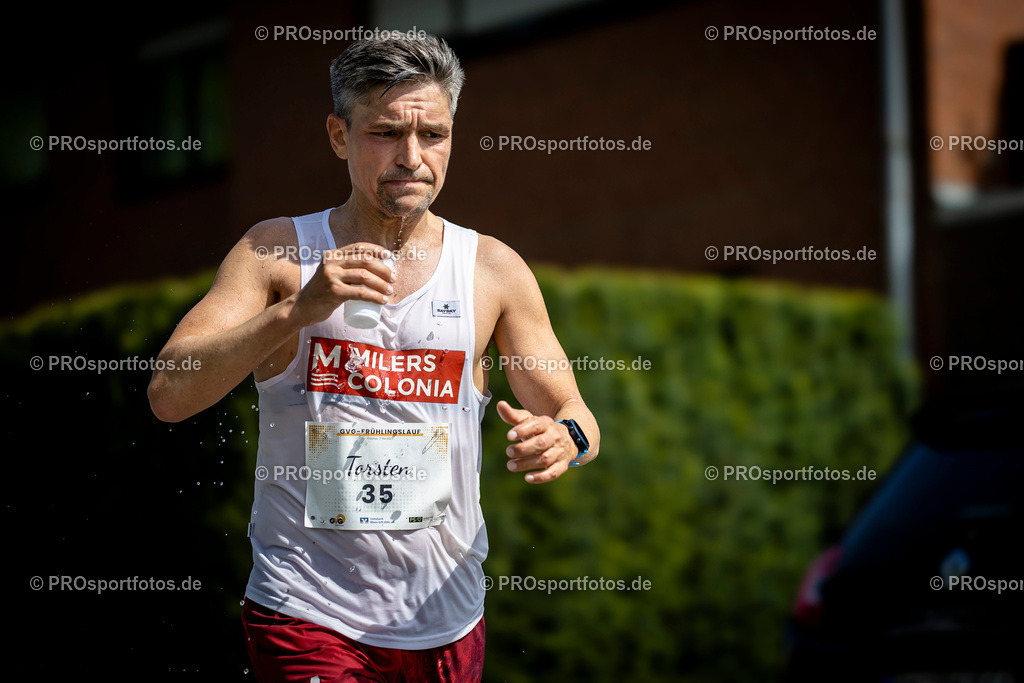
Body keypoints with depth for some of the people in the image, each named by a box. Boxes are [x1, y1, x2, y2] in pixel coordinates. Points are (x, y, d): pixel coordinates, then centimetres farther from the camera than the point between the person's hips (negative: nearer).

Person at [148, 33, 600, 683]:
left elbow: (575, 417, 9)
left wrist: (565, 438, -17)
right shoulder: (277, 253, -2)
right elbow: (169, 395, -11)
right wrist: (298, 309, -24)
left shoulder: (494, 269, 3)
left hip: (447, 622, 3)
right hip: (308, 612, -3)